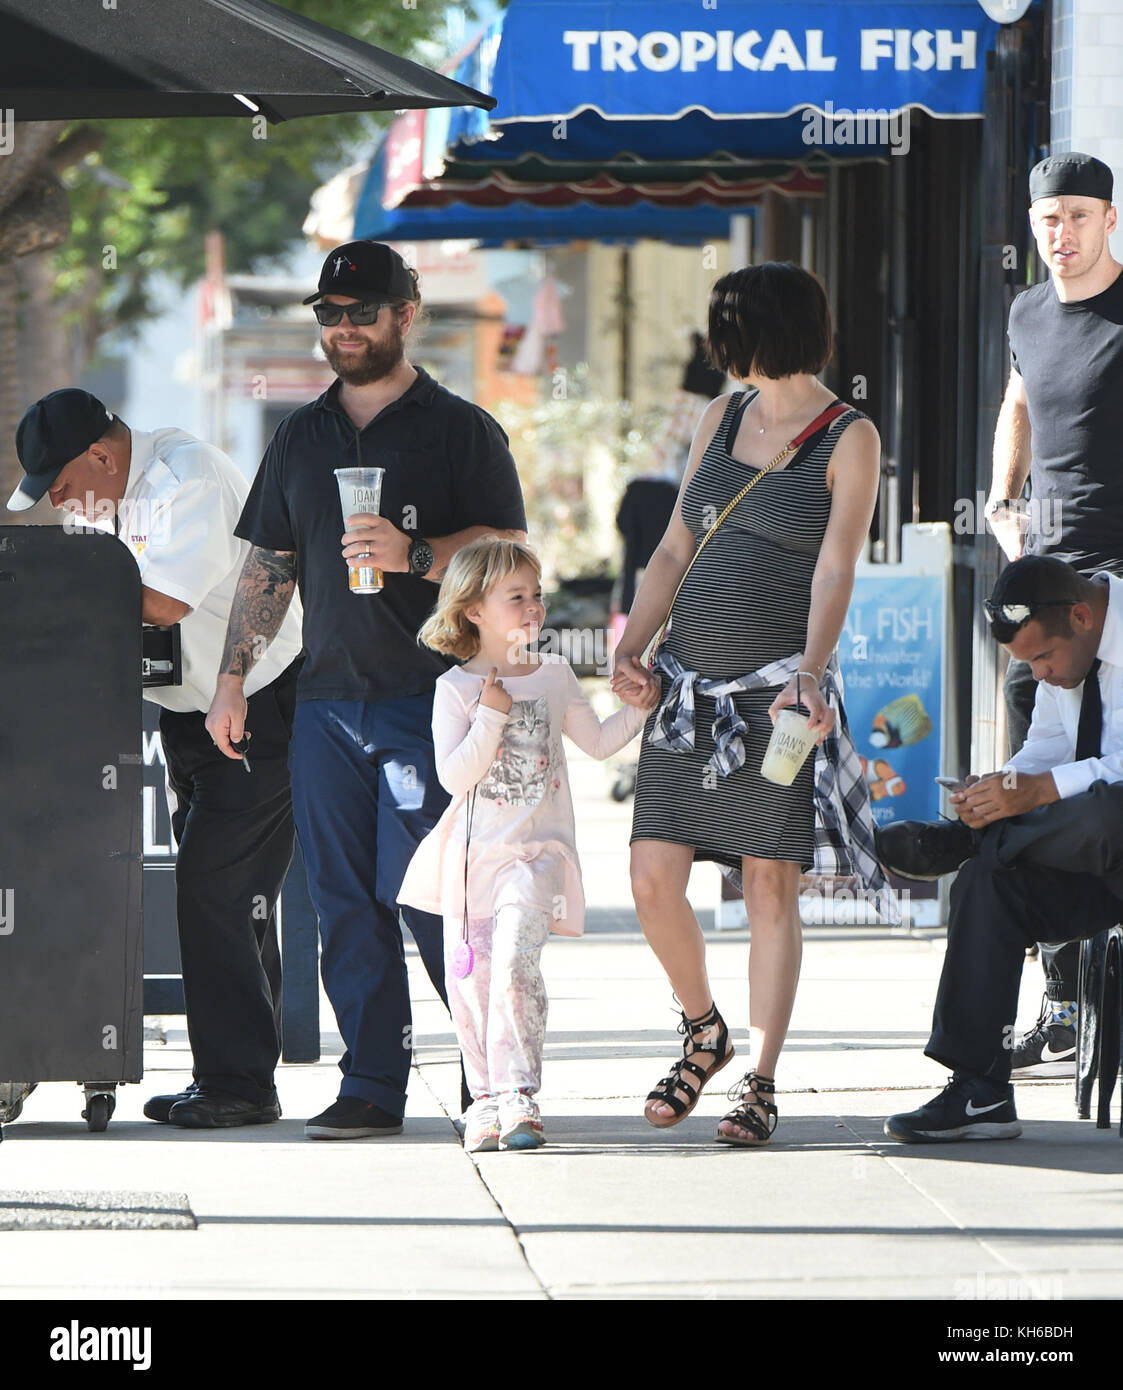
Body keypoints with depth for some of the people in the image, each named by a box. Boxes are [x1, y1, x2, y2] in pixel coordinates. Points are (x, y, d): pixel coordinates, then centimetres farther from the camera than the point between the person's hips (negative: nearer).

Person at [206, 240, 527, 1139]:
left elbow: (509, 552, -5)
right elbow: (269, 563, 20)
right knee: (345, 903, 2)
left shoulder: (462, 432, 2)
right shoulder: (302, 438, 17)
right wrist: (233, 678, 13)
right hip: (327, 696, 5)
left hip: (428, 697, -5)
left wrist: (412, 555, -21)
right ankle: (372, 1088, 6)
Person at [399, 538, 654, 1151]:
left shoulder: (554, 676, 8)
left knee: (514, 961, -20)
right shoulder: (456, 688, -3)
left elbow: (597, 741, 22)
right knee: (471, 979, 1)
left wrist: (640, 707, 11)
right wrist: (491, 717, -17)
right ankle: (487, 1099, 14)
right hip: (472, 853, 0)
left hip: (535, 852, 0)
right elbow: (454, 776, -11)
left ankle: (518, 1096, -21)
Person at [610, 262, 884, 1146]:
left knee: (771, 883, -5)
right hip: (691, 679, 5)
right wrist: (632, 647, 1)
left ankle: (759, 1084, 0)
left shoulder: (850, 439, -2)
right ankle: (702, 1030, 23)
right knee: (653, 875, -1)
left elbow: (835, 569, -13)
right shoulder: (722, 419, 14)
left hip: (777, 690, -5)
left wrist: (809, 674, -27)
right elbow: (675, 549, 15)